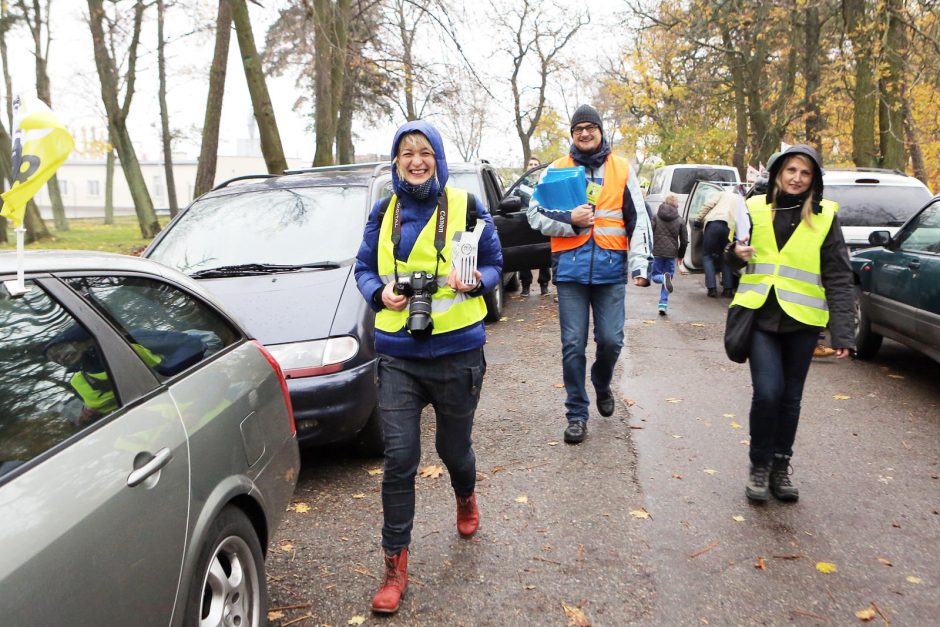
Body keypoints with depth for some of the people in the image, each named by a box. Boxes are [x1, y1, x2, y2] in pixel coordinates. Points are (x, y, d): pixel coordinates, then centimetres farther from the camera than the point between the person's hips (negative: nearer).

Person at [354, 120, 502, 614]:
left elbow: (494, 263, 5)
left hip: (457, 351, -1)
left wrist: (474, 281, -17)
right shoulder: (384, 213, 7)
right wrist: (380, 292, -10)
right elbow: (363, 268, 12)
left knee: (453, 447, 15)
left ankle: (466, 499, 52)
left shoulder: (465, 207, 0)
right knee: (398, 458, -4)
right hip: (398, 355, 1)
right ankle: (395, 565, 9)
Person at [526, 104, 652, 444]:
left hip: (610, 269, 0)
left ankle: (602, 384, 33)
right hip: (570, 269, 0)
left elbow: (638, 220, 5)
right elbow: (535, 214, 4)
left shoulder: (622, 169, 8)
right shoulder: (557, 169, 7)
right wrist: (569, 220, -12)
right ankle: (577, 414, 14)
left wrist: (639, 264, -5)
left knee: (611, 340, 0)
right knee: (573, 345, 2)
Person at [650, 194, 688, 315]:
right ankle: (663, 304, 1)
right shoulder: (679, 221, 3)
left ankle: (664, 277, -26)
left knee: (655, 276, 11)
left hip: (657, 252, -1)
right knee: (669, 273, 10)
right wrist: (680, 255, 18)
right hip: (671, 254, 1)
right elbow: (684, 241, 6)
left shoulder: (656, 217, 0)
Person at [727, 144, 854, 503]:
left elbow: (838, 278, -1)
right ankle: (759, 466, 8)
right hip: (761, 315, 0)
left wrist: (843, 333, -9)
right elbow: (734, 254, 17)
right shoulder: (756, 208, 4)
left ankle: (780, 467, 26)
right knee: (767, 392, -12)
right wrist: (736, 253, -8)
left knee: (790, 397, 9)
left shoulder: (824, 216, 0)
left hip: (802, 320, 0)